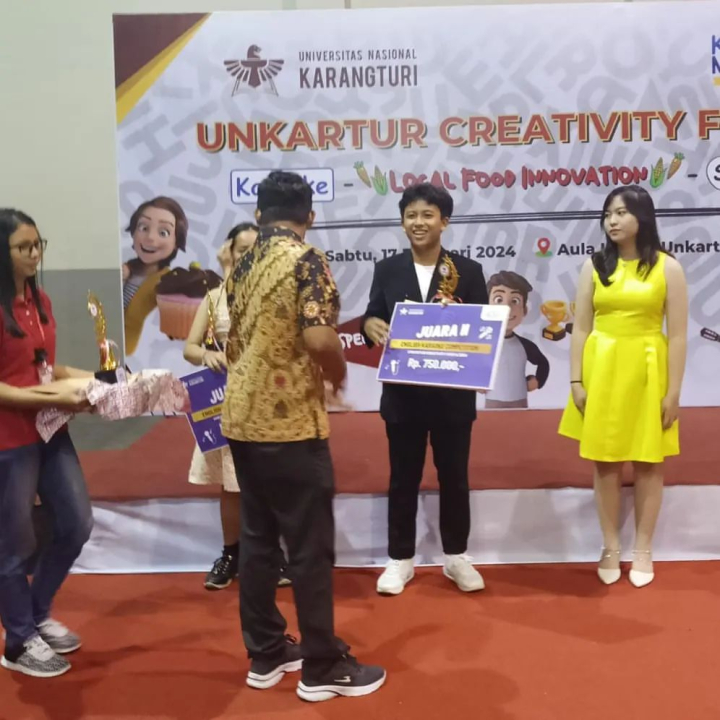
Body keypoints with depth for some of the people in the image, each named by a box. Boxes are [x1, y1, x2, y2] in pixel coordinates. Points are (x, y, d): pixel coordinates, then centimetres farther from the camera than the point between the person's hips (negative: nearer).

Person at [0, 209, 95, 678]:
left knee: (77, 525, 15)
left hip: (50, 433, 8)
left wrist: (92, 379, 4)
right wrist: (55, 401, -23)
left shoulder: (41, 301, 8)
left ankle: (39, 616, 36)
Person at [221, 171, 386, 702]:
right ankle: (323, 668, 12)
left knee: (258, 538, 14)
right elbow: (319, 340, -23)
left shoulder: (245, 265, 11)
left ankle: (265, 654, 25)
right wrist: (340, 375, -5)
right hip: (291, 423, -8)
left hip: (242, 418, 8)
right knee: (311, 547, 2)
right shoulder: (307, 260, -12)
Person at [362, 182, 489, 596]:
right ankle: (401, 559, 24)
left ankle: (457, 557, 28)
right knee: (403, 477, 10)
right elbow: (373, 316, 2)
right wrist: (371, 325, -21)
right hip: (402, 393, 1)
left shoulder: (468, 270, 1)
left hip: (453, 394, -1)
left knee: (454, 475, 11)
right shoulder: (388, 269, 5)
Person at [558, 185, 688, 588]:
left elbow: (678, 335, -5)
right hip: (602, 371, 2)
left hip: (647, 373, -2)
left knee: (648, 462, 6)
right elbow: (581, 328, 4)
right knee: (605, 461, 7)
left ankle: (643, 550, 19)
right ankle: (611, 547, 20)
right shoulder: (595, 266, 4)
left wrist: (673, 391, -9)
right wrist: (577, 381, -2)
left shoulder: (667, 268, -2)